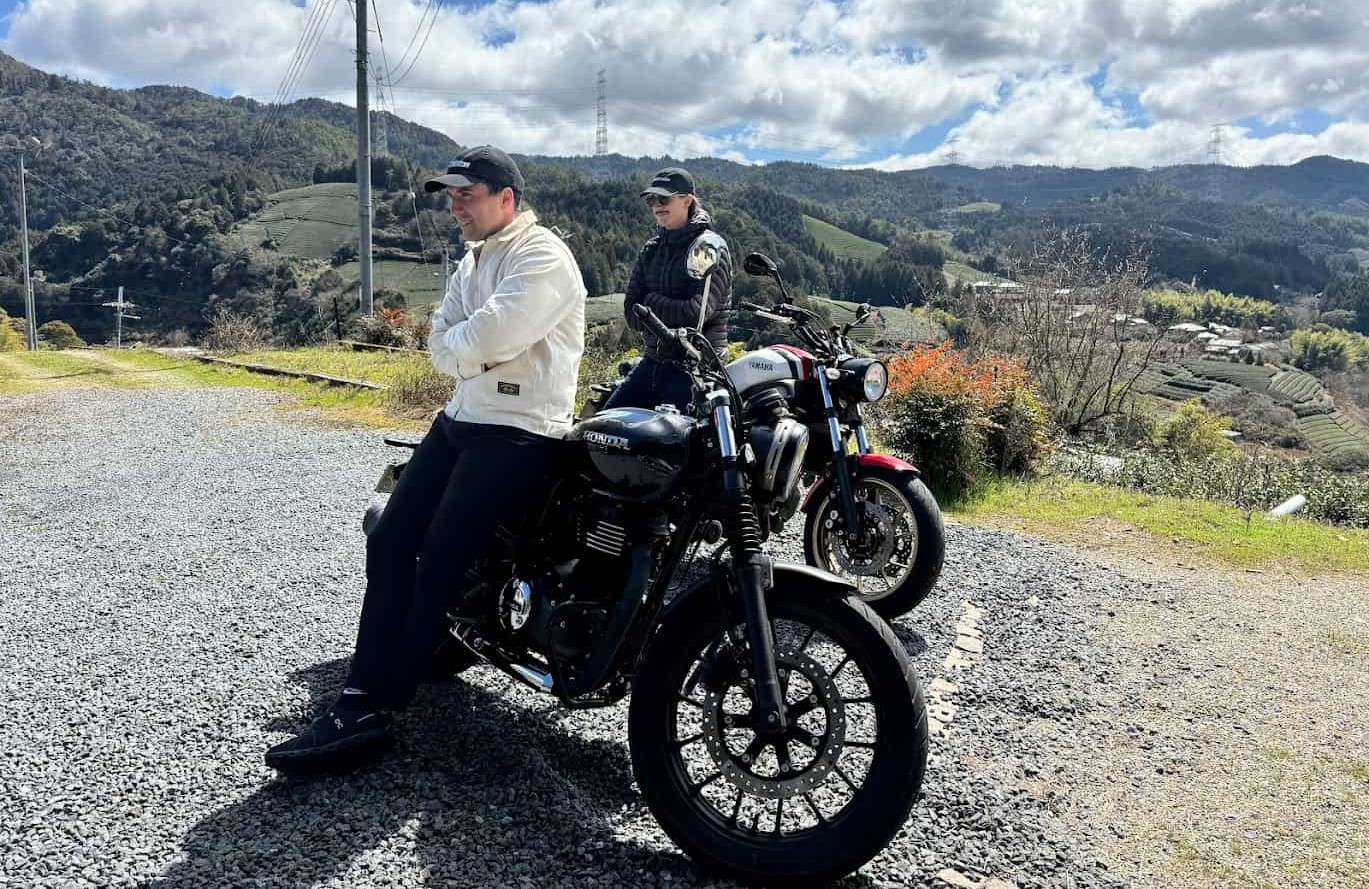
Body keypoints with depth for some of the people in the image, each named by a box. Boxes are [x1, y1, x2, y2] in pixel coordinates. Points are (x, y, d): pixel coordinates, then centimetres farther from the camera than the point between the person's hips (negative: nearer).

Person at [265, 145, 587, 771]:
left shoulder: (542, 258, -11)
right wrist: (477, 349, -10)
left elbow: (486, 336, -23)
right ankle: (360, 696, 1)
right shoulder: (474, 260, 19)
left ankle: (370, 714, -4)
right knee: (389, 542, -2)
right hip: (461, 419, 9)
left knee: (440, 560, -13)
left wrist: (455, 343, -2)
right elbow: (441, 348, 11)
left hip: (521, 433, -9)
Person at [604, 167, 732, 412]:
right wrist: (671, 313, -10)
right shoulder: (652, 248, 13)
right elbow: (631, 312, 6)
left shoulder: (708, 247, -6)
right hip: (653, 360, 7)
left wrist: (652, 302, -4)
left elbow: (697, 312, -18)